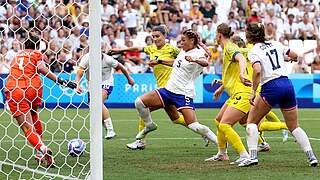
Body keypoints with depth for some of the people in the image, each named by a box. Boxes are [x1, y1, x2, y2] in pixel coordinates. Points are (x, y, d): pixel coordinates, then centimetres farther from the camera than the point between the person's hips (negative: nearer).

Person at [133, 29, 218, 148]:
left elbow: (205, 63, -35)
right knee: (139, 102, -2)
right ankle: (149, 125, 23)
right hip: (169, 89, 8)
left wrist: (194, 60, -54)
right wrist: (159, 62, 40)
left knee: (194, 126, -18)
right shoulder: (183, 51, 14)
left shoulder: (198, 53, -11)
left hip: (184, 93, -8)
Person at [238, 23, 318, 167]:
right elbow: (295, 56, 20)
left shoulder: (253, 52, -4)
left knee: (251, 121, 9)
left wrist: (253, 91, -16)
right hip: (287, 84, 6)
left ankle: (253, 156, -4)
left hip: (271, 87, -6)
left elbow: (257, 70, -21)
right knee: (294, 127, 14)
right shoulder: (276, 44, 13)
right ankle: (311, 156, 2)